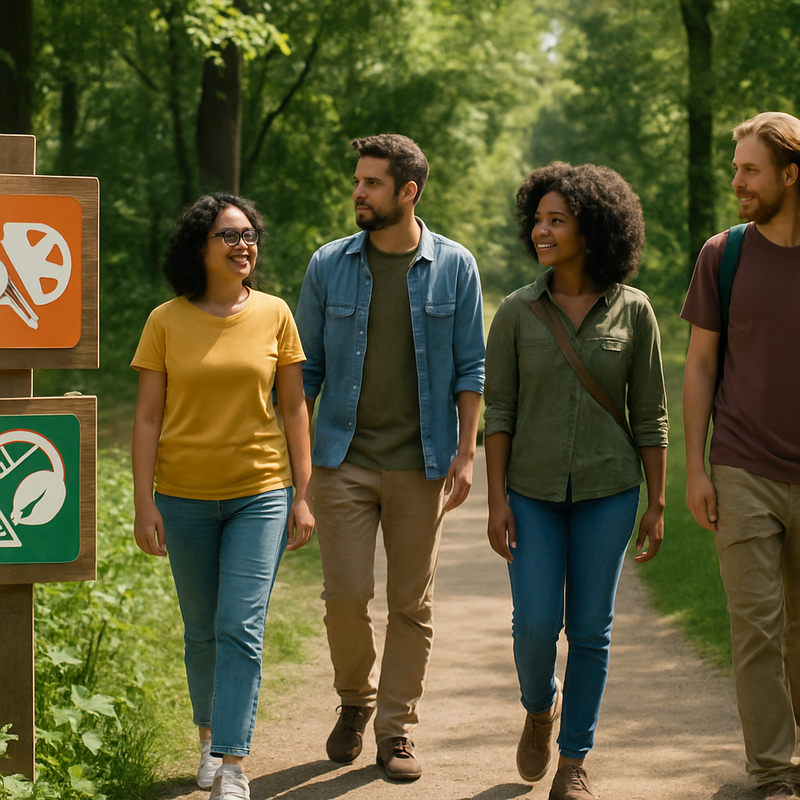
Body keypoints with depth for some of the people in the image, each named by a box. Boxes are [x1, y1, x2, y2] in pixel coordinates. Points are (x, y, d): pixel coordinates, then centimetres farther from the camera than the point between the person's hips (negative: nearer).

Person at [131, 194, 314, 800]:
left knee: (241, 628, -9)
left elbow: (295, 408, 4)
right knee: (202, 631, 12)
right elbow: (148, 417, 0)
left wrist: (304, 495, 1)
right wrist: (144, 504, -5)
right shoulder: (167, 322, -1)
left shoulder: (274, 314, 1)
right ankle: (211, 737, 33)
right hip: (185, 498, 1)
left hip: (261, 494, -1)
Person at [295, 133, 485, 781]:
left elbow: (470, 368, 2)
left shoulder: (455, 267, 0)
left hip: (421, 462, 0)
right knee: (346, 595, -2)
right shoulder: (329, 266, 3)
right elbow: (307, 366, 8)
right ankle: (355, 701, 24)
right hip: (344, 459, 1)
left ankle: (397, 728, 17)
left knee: (412, 603, 5)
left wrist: (466, 452, -6)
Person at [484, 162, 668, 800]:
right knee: (536, 623, -5)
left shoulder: (633, 312, -2)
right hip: (533, 490, 0)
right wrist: (497, 500, -6)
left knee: (590, 629, 3)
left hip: (607, 490, 0)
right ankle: (541, 709, 27)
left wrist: (657, 505, -1)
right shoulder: (517, 312, -1)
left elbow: (650, 416, 1)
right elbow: (497, 410, 0)